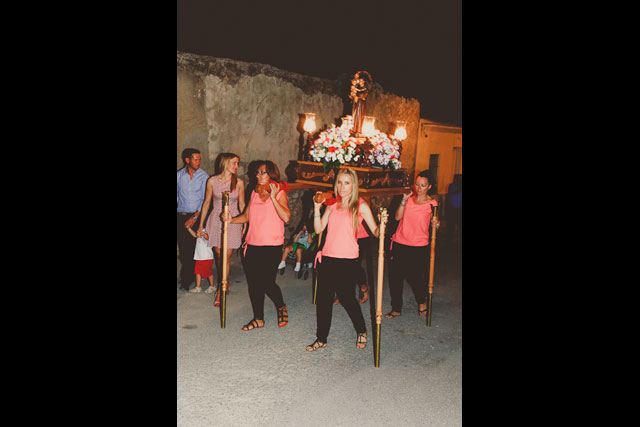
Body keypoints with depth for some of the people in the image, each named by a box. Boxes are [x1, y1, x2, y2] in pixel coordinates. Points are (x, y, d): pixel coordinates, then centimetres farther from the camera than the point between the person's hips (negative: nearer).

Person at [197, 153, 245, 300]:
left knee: (226, 256, -5)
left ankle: (221, 290, 5)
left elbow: (242, 205, 8)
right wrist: (201, 225, 8)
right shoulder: (212, 181, 0)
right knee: (219, 255, 6)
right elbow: (206, 202, 7)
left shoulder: (239, 183, 1)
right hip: (216, 220, 1)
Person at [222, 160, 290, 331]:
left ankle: (281, 307, 22)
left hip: (271, 246, -6)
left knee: (267, 282, -8)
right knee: (253, 283, 7)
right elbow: (246, 216, 18)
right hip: (253, 245, 6)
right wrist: (231, 219, 1)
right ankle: (258, 319, 23)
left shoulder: (280, 193, -4)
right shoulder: (255, 192, 13)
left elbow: (286, 217, -18)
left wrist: (273, 197, -19)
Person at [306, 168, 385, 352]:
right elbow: (318, 229, 8)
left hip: (347, 260, -4)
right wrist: (317, 208, -1)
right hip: (327, 258, 4)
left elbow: (376, 232, -5)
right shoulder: (332, 204, 10)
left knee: (346, 298, 3)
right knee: (323, 298, 6)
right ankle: (321, 338, 21)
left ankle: (361, 331, 30)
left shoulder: (360, 206, -2)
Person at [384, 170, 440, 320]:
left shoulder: (431, 203, -1)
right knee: (395, 276, 4)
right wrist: (404, 200, -11)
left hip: (419, 246, -3)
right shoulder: (409, 197, 7)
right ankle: (396, 308, 20)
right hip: (400, 244, 3)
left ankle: (422, 301, 28)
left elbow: (433, 223, 6)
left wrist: (435, 224, -16)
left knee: (414, 277, -4)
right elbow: (398, 217, -1)